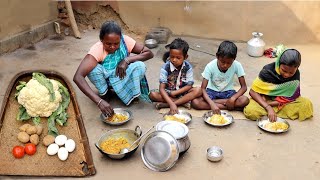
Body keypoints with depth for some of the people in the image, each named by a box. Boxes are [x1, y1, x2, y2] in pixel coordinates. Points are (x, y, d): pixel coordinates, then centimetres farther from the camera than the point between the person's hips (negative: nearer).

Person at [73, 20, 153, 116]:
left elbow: (149, 53, -17)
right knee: (93, 69, -34)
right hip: (105, 78, -1)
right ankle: (103, 93, -4)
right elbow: (77, 77, -43)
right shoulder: (97, 49, -32)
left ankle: (133, 94, -3)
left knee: (140, 66, -28)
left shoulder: (125, 41, -24)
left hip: (122, 78, 1)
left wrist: (127, 60, -32)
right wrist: (99, 101, -53)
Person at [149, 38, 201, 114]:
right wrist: (171, 103, -39)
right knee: (152, 94, -28)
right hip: (168, 94, -2)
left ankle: (166, 104, -29)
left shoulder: (188, 67, -10)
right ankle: (184, 101, -24)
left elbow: (189, 85, -9)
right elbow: (161, 88, -25)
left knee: (198, 90, -25)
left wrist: (175, 92, -20)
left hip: (182, 93, 2)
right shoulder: (165, 67, -18)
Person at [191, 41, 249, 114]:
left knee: (245, 100, -30)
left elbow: (244, 87, -13)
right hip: (212, 91, -1)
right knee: (195, 102, -29)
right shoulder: (210, 66, -22)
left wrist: (233, 98, -32)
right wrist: (212, 104, -39)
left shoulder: (237, 65, -20)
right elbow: (203, 88, -23)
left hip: (227, 91, 1)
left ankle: (214, 101, -17)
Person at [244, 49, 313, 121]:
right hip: (265, 100, -3)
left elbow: (292, 96, -11)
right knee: (250, 111, -33)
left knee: (307, 104, -22)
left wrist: (271, 103, -23)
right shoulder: (268, 71, -23)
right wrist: (268, 108, -33)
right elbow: (253, 91, -20)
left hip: (285, 101, 4)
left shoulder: (296, 74, -15)